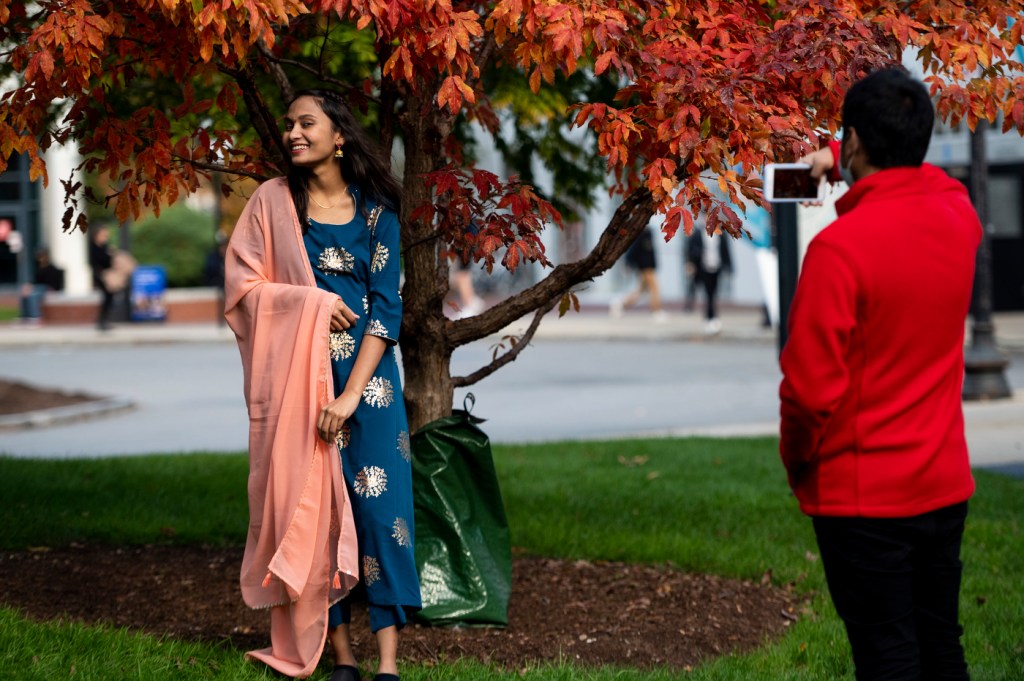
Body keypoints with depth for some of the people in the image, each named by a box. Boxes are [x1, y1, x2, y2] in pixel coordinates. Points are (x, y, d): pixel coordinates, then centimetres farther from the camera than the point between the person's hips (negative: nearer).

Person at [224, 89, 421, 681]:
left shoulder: (375, 208, 3)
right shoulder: (274, 201, 6)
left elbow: (386, 305, -2)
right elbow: (243, 285, 3)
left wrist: (352, 392, -11)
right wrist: (313, 303, -12)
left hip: (365, 371, -1)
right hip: (296, 374, 1)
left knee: (379, 503, -9)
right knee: (312, 505, -1)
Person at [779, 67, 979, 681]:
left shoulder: (838, 247, -20)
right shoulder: (958, 216, -1)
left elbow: (810, 386, -19)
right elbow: (922, 175, 27)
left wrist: (796, 460, -2)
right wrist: (845, 165, 30)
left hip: (861, 493, -6)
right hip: (945, 485, 6)